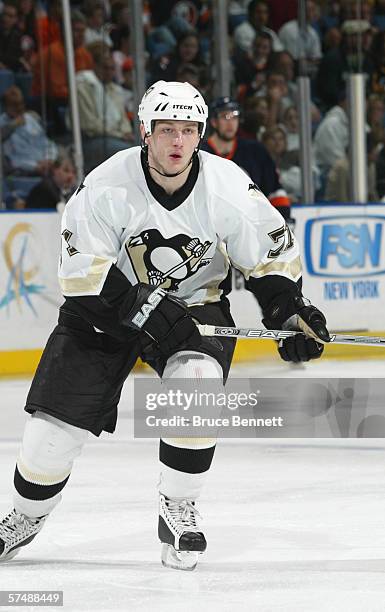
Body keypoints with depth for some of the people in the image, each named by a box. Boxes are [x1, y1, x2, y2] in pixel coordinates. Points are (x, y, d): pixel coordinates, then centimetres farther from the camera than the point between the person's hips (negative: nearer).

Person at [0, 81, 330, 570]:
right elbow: (83, 269, -21)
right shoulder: (107, 186, -22)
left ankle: (178, 511, -11)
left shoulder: (229, 186, -17)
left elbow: (271, 254, -4)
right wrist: (144, 311, -28)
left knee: (196, 382, -30)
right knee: (57, 420, -5)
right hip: (109, 306, -1)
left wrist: (290, 313, -15)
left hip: (196, 305, 1)